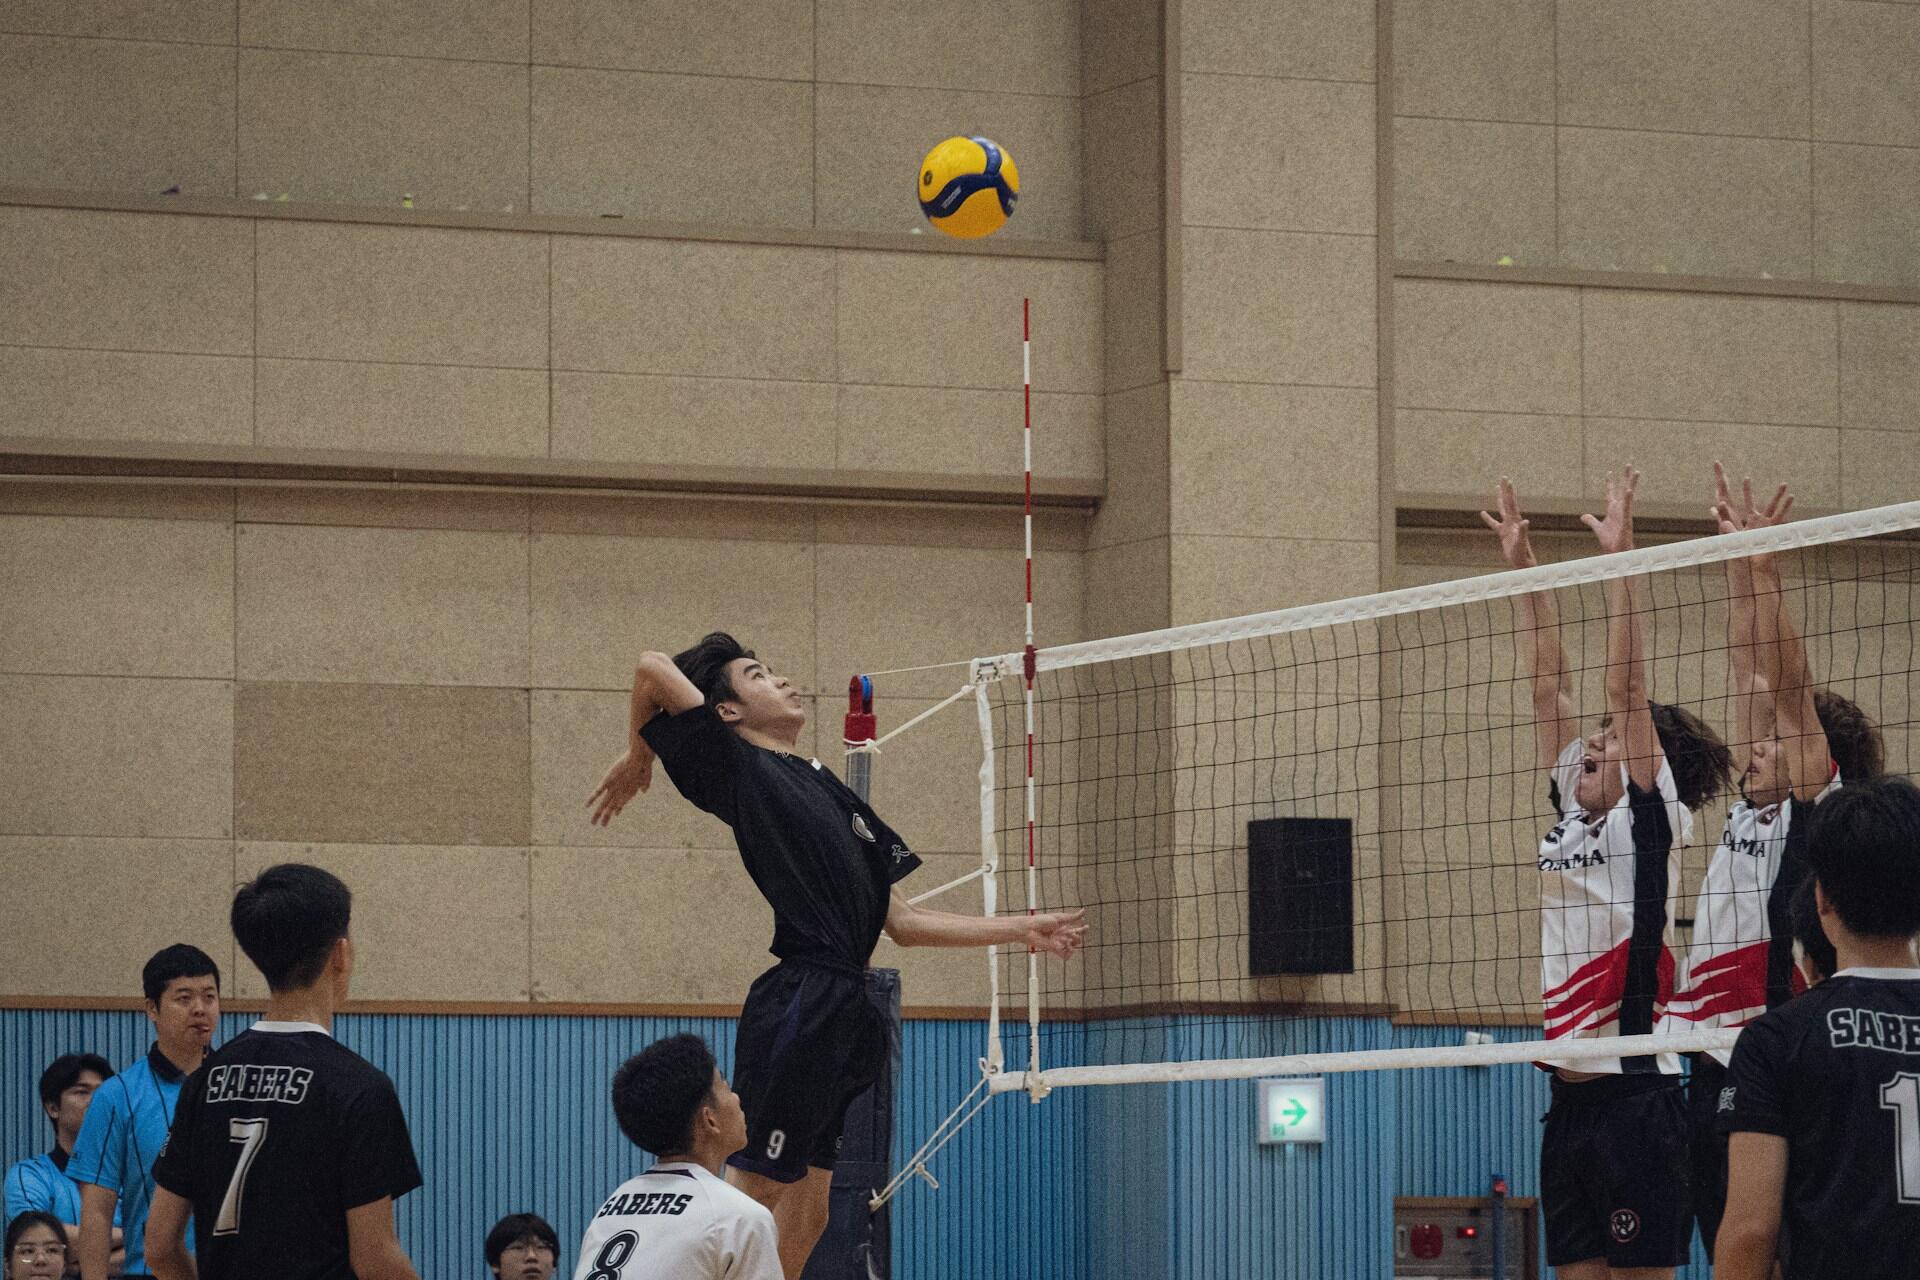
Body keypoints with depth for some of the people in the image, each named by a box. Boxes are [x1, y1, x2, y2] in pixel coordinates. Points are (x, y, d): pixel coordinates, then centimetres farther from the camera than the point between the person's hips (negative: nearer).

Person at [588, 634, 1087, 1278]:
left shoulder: (825, 787, 23)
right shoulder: (738, 767, -1)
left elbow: (903, 921, 23)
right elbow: (655, 669, -12)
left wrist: (1023, 929, 21)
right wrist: (637, 760, 5)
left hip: (840, 1008, 9)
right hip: (798, 1003, -9)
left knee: (804, 1212, 10)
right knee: (751, 1198, -11)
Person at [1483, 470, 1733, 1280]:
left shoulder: (1652, 817, -3)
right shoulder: (1573, 814, 15)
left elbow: (1627, 685, -11)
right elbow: (1551, 684, 17)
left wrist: (1618, 559, -11)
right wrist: (1523, 569, 17)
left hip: (1633, 1096, -8)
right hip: (1572, 1099, 8)